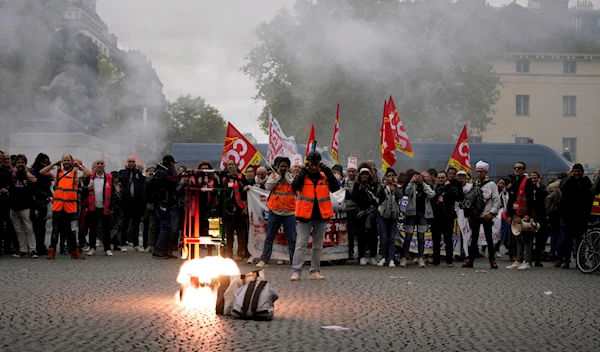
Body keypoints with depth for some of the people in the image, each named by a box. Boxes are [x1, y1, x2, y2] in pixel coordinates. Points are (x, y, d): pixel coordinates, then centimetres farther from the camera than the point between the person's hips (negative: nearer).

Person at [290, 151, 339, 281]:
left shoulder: (324, 176, 6)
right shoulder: (303, 176, -1)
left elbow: (335, 187, -8)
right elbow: (295, 186, -19)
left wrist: (327, 170, -12)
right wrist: (304, 171, -17)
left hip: (321, 216, 3)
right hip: (305, 216, -3)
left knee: (318, 246, 10)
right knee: (301, 244, -7)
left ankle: (315, 272, 17)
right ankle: (296, 271, -9)